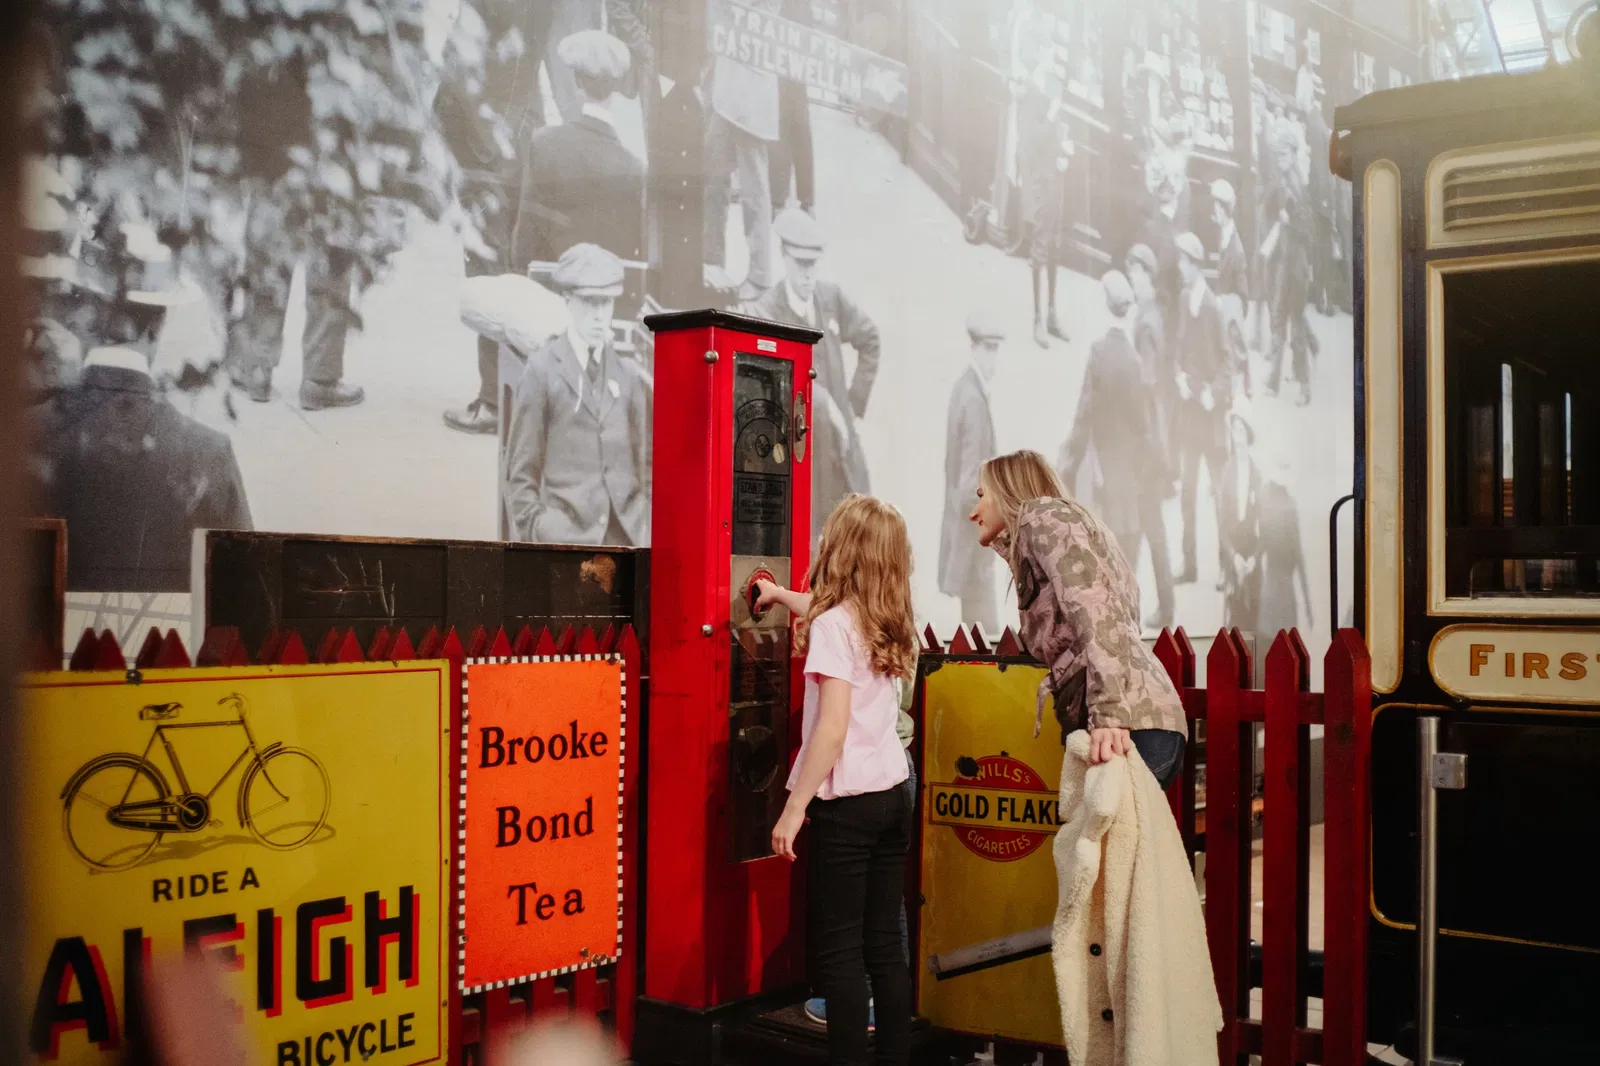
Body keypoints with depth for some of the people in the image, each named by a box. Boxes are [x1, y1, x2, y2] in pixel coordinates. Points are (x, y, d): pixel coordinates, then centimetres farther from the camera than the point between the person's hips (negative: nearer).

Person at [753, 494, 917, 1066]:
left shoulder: (833, 626, -13)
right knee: (885, 944, 12)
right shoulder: (888, 623, 10)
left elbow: (833, 726, -20)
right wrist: (780, 594, 50)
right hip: (893, 795, 8)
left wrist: (795, 806, -16)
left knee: (836, 947, -2)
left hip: (846, 804, -8)